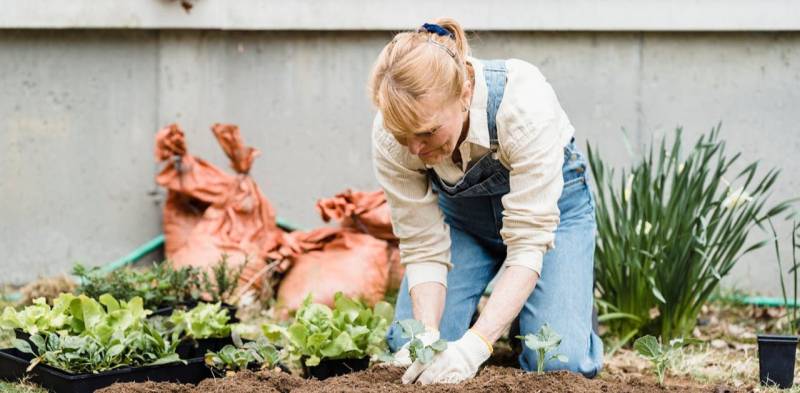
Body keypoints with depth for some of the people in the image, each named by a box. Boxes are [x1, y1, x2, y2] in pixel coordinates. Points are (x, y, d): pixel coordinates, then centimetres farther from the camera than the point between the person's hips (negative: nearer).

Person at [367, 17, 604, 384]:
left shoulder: (524, 104, -40)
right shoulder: (391, 138, -29)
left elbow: (528, 242, -37)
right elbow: (423, 248, -20)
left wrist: (475, 345, -45)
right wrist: (428, 337, -37)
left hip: (549, 200, -2)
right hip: (461, 212, 3)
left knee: (560, 363, -19)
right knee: (410, 347, -16)